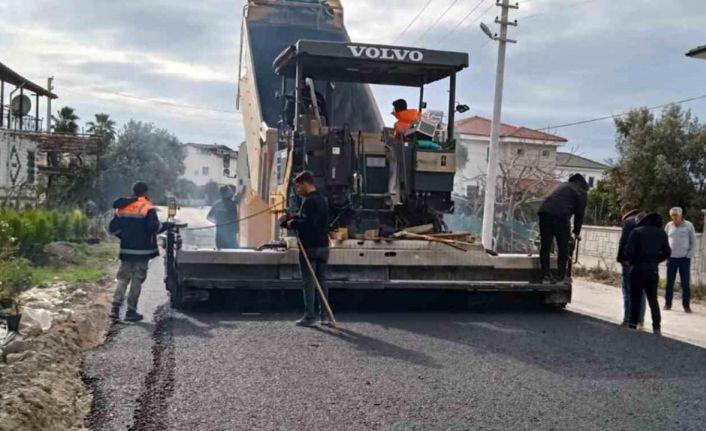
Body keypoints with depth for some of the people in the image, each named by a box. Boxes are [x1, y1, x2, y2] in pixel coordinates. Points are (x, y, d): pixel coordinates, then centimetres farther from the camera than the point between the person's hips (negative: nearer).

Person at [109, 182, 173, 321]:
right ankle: (131, 311, 2)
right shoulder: (147, 207, -9)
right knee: (137, 281, 1)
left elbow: (113, 228, 9)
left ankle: (115, 308, 2)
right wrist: (168, 225, -4)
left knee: (123, 278, 13)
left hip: (126, 250, 5)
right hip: (142, 251, -5)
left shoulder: (122, 207, 9)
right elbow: (154, 227, -19)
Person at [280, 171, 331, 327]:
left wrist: (292, 223, -11)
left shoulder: (308, 201, -15)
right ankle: (325, 315, 13)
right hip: (323, 246, 9)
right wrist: (293, 218, 10)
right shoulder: (322, 200, 14)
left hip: (310, 247, -8)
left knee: (309, 282, -2)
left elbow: (306, 223, -26)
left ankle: (309, 317, 2)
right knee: (322, 281, 11)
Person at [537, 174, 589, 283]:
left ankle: (545, 276, 9)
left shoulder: (563, 185, 32)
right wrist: (577, 232, 28)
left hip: (544, 211, 5)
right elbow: (579, 214, 15)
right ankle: (561, 277, 7)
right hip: (561, 216, -5)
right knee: (563, 248, 8)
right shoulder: (582, 193, 16)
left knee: (545, 246, 9)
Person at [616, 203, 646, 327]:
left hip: (630, 261, -7)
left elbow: (623, 241, -14)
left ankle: (628, 318, -6)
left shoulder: (628, 221, -7)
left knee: (628, 290, -3)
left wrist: (620, 258, -8)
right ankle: (640, 319, 13)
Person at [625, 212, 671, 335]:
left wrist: (632, 260, 4)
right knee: (653, 299, 12)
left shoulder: (637, 232, -8)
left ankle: (633, 325, 6)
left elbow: (629, 251, -15)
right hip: (654, 269, 4)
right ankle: (657, 327, 10)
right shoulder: (661, 232, 7)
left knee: (635, 299, 5)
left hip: (639, 269, -4)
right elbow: (667, 252, 8)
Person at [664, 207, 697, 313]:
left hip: (684, 258, -2)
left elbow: (694, 242, 0)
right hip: (671, 258, 2)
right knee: (669, 282, 6)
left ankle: (686, 305, 9)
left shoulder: (688, 225, -3)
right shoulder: (669, 226, 3)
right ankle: (668, 303, 15)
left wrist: (689, 255, -6)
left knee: (686, 283, 1)